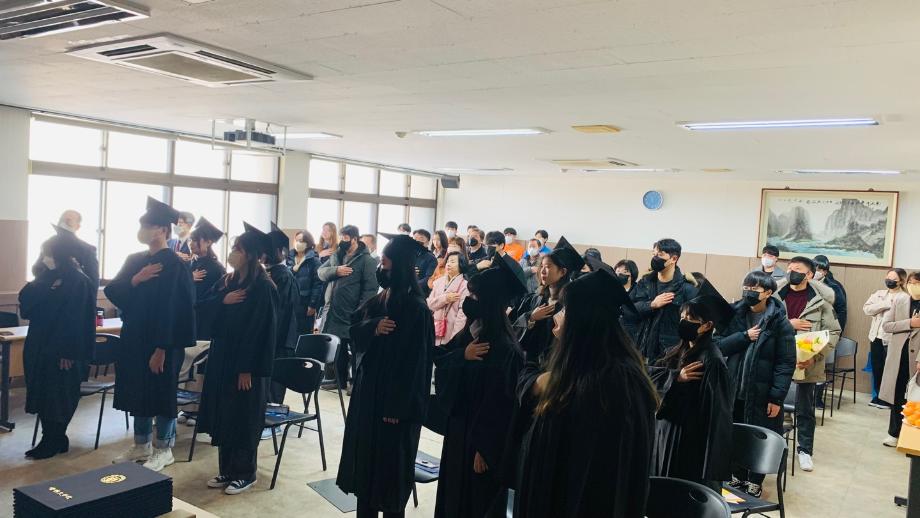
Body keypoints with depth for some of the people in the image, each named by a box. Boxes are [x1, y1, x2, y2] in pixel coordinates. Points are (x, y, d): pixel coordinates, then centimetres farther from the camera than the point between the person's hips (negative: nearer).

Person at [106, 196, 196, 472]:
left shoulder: (173, 265, -15)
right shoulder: (134, 260, 10)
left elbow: (172, 309, -19)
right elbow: (112, 291, 4)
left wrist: (161, 348, -22)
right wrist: (136, 279, -15)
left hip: (161, 342, -8)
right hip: (134, 338, 8)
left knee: (161, 394, 3)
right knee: (138, 392, 15)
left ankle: (164, 449, 17)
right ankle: (141, 445, 30)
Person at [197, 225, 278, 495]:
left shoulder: (263, 287, -16)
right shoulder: (227, 281, 9)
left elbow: (259, 330, -18)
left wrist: (247, 369, -19)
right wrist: (224, 299, -13)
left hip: (247, 363, -8)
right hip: (223, 358, 8)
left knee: (243, 419, 3)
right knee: (224, 415, 13)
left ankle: (245, 474, 17)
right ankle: (227, 470, 26)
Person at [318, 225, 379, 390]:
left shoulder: (366, 260, -8)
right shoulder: (336, 255, 14)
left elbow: (370, 288, -12)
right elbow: (321, 272, 8)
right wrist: (335, 271, -12)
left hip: (351, 315, -7)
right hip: (332, 312, 7)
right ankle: (340, 381, 27)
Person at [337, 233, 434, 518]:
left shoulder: (415, 307, -18)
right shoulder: (379, 298, 7)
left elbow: (414, 358, -19)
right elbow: (354, 329, 7)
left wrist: (399, 405, -20)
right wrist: (373, 327, -16)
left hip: (395, 397, -8)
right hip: (368, 388, 8)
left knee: (390, 461, 3)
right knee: (366, 453, 16)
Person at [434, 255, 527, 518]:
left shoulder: (504, 348, -23)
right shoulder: (470, 332, 2)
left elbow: (500, 404, -22)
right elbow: (440, 362, 2)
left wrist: (484, 448, -18)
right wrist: (462, 355, -17)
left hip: (483, 437, -8)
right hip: (459, 427, 8)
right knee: (453, 495, 21)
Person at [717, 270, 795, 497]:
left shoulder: (780, 323, -10)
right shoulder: (734, 314, 1)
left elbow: (786, 363, -11)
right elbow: (717, 344, -4)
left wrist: (777, 397, -15)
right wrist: (744, 337, -18)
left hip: (761, 394, -3)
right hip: (733, 390, 3)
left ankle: (755, 483, 30)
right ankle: (737, 477, 33)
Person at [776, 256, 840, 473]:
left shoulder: (821, 299, -8)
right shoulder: (777, 294, -2)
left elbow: (833, 332, -6)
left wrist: (815, 357, -16)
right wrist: (787, 324, -18)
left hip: (807, 363, -2)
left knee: (805, 409, 10)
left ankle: (805, 450, 25)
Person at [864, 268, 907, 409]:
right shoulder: (879, 294, 13)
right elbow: (867, 309, -2)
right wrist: (886, 304, -11)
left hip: (892, 339, -5)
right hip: (876, 337, 5)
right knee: (876, 369, 11)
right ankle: (878, 396, 22)